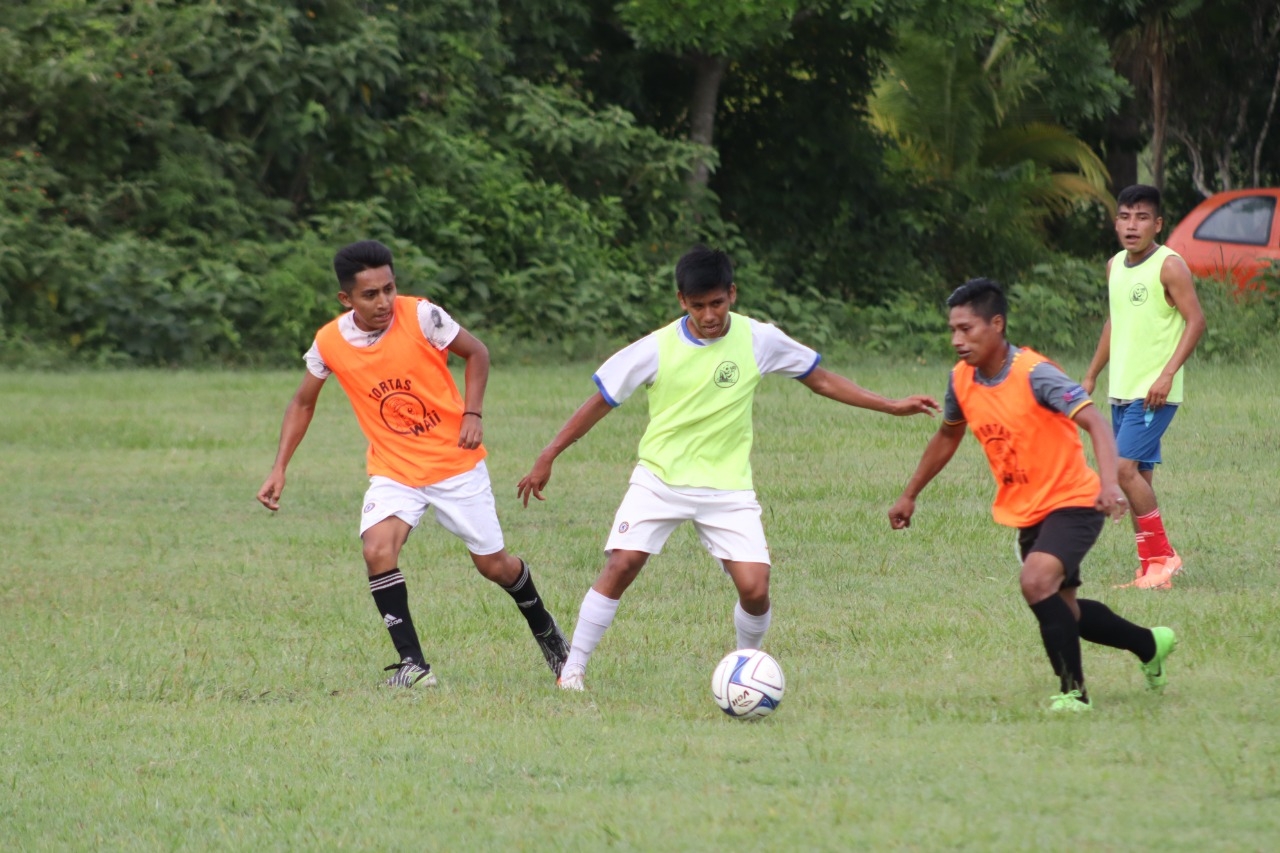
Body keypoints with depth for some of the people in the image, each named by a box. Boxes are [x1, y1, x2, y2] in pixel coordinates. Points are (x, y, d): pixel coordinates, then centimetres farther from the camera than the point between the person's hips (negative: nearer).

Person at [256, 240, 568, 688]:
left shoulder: (421, 316, -17)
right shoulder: (329, 343, -10)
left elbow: (475, 352, -1)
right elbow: (302, 404, 8)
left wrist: (473, 413, -14)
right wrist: (279, 470, 1)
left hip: (456, 462, -1)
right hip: (393, 470, 1)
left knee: (493, 563, 7)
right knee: (377, 550, -24)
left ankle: (544, 630, 37)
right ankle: (412, 664, -16)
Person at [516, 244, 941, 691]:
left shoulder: (759, 340, -5)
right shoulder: (657, 349, -10)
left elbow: (820, 379, 7)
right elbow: (601, 401, -1)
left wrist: (892, 407, 4)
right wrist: (547, 458, -2)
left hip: (727, 486, 1)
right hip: (659, 478, -1)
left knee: (755, 588, -12)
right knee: (621, 565, -19)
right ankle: (572, 668, -7)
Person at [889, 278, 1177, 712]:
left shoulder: (1034, 375, -24)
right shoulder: (962, 380, -2)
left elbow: (1094, 423, -33)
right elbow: (947, 437, 18)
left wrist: (1108, 482, -49)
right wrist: (909, 496, 22)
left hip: (1072, 502, -8)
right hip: (1026, 512, 8)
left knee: (1036, 581, -29)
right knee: (1061, 610, 17)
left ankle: (1073, 691, -16)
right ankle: (1150, 644, 41)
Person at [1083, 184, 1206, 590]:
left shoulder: (1169, 266, -11)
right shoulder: (1115, 266, 12)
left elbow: (1196, 320, -15)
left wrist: (1167, 374, -22)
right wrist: (1090, 377, 23)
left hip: (1155, 393, -8)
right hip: (1121, 389, 8)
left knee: (1125, 467, -17)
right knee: (1137, 476, 7)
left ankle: (1163, 555, -7)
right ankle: (1150, 570, 11)